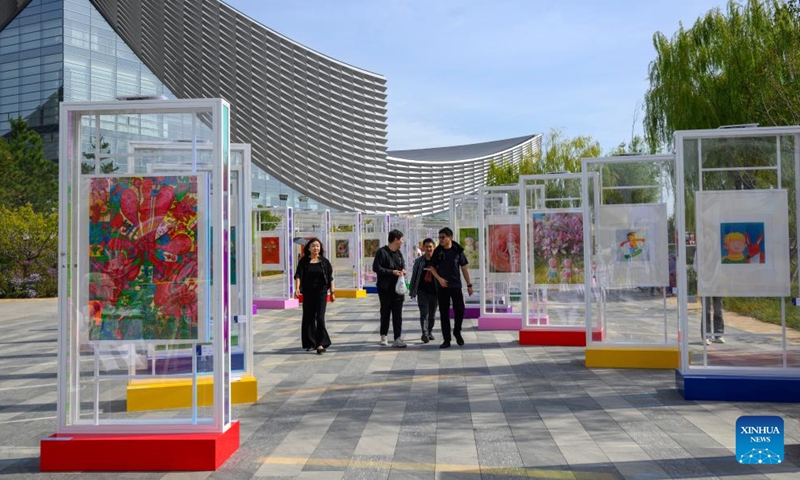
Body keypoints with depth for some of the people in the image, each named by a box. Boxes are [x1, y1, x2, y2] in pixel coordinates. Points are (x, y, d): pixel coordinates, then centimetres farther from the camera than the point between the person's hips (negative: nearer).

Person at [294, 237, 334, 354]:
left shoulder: (324, 261, 3)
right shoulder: (304, 261, 2)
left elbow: (330, 278, 7)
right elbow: (298, 275, -9)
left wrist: (332, 292, 5)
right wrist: (297, 288, -24)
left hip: (321, 292, -1)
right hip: (308, 293, 1)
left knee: (320, 317, -10)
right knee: (308, 317, 7)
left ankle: (321, 344, -9)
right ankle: (310, 343, 20)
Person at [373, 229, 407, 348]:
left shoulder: (399, 253, 11)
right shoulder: (382, 252, -11)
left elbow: (403, 264, 25)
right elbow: (376, 268, -16)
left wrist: (403, 270, 1)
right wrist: (392, 272, -19)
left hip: (397, 287, 5)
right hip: (385, 288, -5)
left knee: (398, 314, -1)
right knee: (385, 312, 8)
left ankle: (398, 338, -2)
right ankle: (384, 335, 25)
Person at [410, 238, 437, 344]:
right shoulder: (419, 261, 2)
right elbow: (414, 276, 7)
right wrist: (412, 291, 5)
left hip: (434, 292, 1)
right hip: (422, 291, -1)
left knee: (432, 314, 13)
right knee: (424, 313, -12)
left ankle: (430, 332, 29)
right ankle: (424, 333, -19)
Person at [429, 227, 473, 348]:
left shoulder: (458, 251, 0)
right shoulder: (437, 251, 2)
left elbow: (464, 268, 4)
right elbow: (432, 267, 7)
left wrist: (469, 285, 3)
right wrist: (439, 278, -10)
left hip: (456, 285, -1)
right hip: (443, 286, 1)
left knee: (460, 310, -4)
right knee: (444, 313, 2)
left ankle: (457, 332, 22)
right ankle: (446, 339, 9)